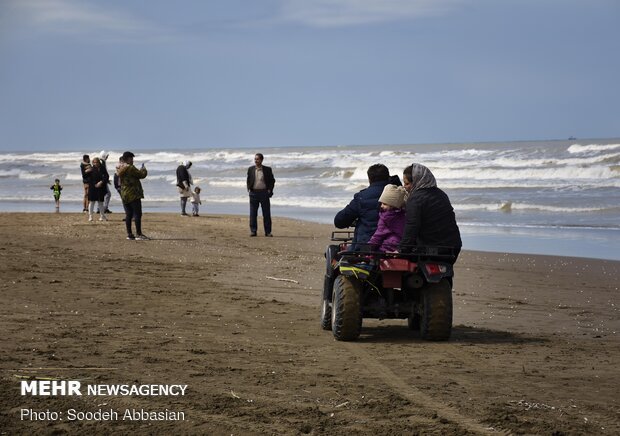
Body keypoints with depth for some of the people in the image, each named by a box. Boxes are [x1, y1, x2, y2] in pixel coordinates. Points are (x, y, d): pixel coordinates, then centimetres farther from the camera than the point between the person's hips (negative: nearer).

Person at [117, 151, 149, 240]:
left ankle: (129, 234, 10)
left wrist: (140, 170, 14)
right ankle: (138, 234, -6)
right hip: (133, 195, -8)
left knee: (128, 214, 10)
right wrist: (143, 170, 9)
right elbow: (141, 175, -11)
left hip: (124, 195, 8)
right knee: (137, 214, -4)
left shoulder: (120, 169, 10)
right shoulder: (130, 168, -16)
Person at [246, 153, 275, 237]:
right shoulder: (251, 169, 8)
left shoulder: (267, 169, 2)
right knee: (253, 214, 1)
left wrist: (270, 190, -2)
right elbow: (248, 180, 16)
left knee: (266, 213, 1)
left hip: (264, 193, -1)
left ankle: (268, 232, 6)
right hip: (253, 193, 1)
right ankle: (253, 231, 6)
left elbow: (272, 180, 8)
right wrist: (249, 189, 4)